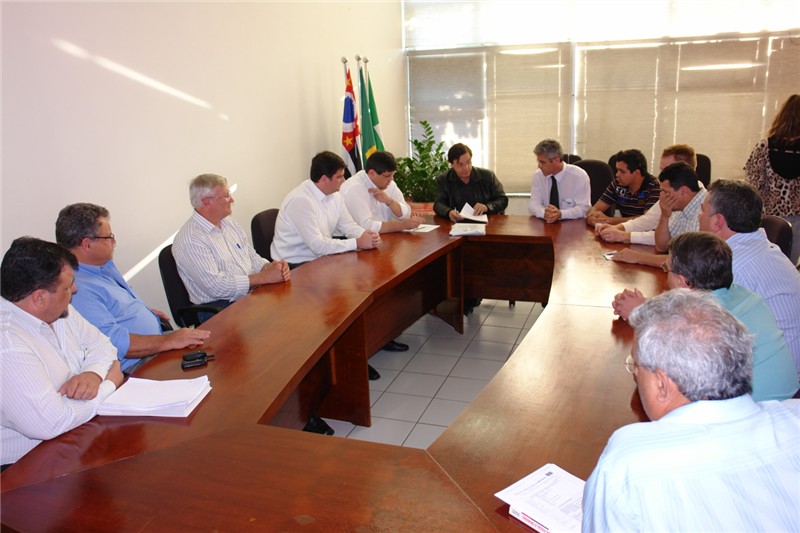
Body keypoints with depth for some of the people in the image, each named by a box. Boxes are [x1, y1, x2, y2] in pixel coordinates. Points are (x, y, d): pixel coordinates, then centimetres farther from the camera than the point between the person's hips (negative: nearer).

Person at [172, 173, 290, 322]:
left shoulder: (229, 222, 15)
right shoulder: (190, 240, -14)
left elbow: (252, 257, 19)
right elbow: (215, 286, -20)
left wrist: (269, 266, -6)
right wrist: (264, 277, -21)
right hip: (218, 307, -8)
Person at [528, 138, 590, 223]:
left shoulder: (580, 176, -7)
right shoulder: (537, 176, 2)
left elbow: (583, 208, -10)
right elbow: (534, 204, -1)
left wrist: (560, 214, -27)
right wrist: (544, 213, -24)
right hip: (545, 225, 3)